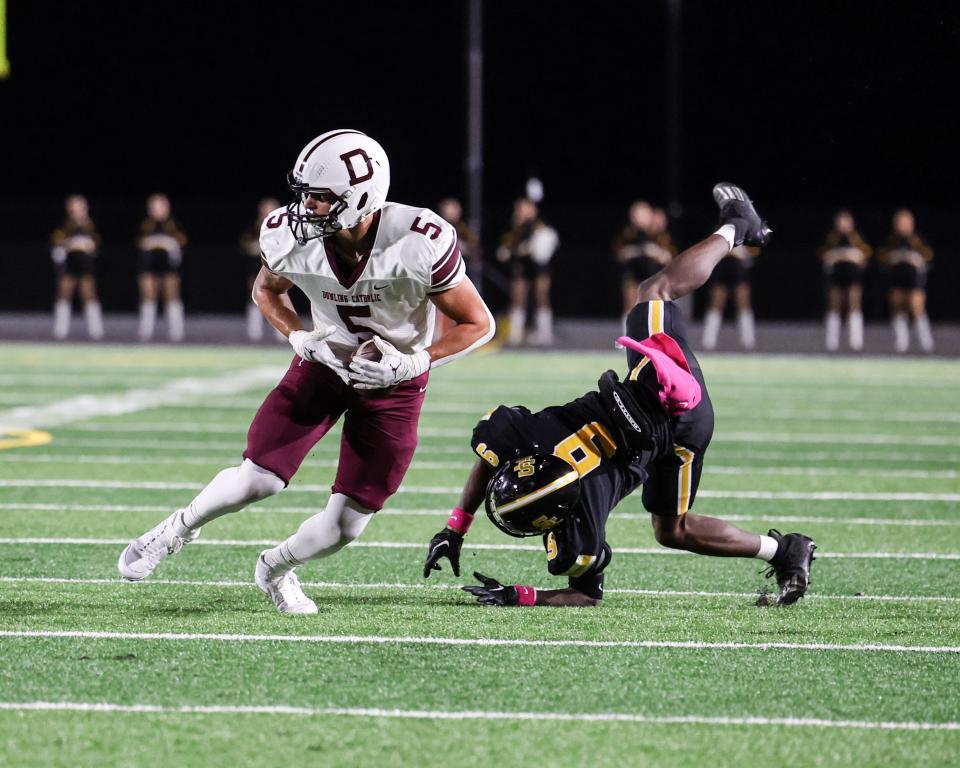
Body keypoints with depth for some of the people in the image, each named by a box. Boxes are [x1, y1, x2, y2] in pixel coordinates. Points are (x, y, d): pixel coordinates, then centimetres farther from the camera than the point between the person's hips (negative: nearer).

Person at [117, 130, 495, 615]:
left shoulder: (418, 244, -31)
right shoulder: (288, 237, -20)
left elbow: (478, 324, -17)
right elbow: (266, 291, 5)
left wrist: (414, 363, -29)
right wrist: (300, 338, -14)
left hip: (394, 384, -1)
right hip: (326, 362, 1)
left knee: (344, 526, -2)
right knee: (258, 480, -13)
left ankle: (275, 569, 30)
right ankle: (181, 528, 17)